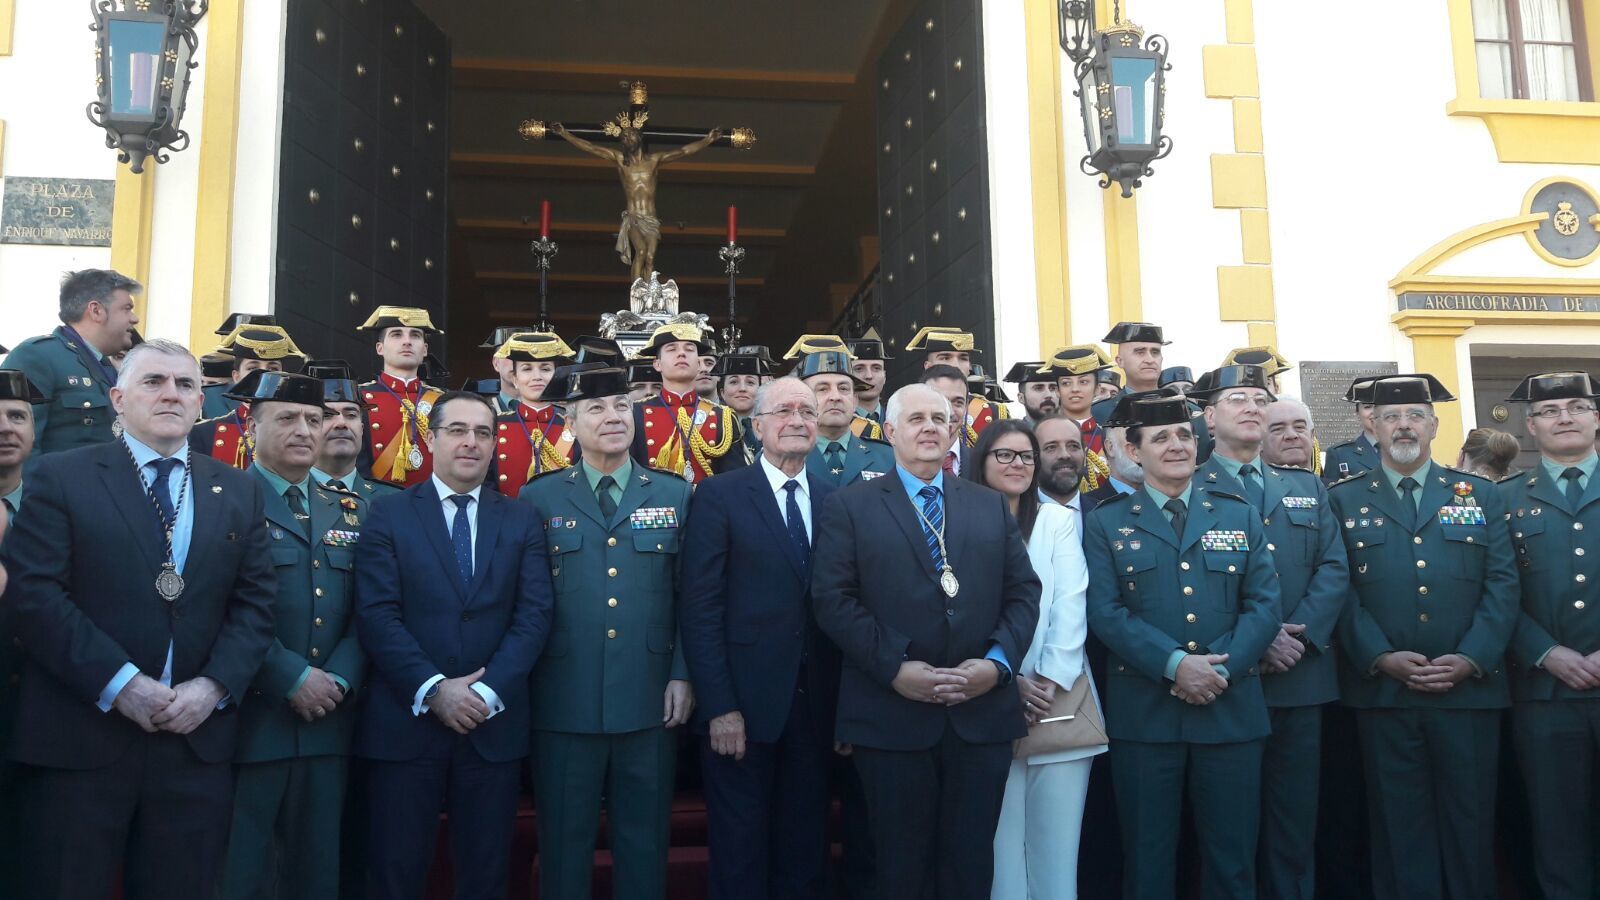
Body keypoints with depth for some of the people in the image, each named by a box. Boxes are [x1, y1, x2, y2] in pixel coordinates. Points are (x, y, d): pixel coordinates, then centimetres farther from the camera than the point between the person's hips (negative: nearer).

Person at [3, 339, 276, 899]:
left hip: (199, 739, 3)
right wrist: (120, 684, -15)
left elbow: (255, 603, 8)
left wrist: (214, 686, -8)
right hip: (80, 738, -3)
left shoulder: (238, 492, 12)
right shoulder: (61, 478, 2)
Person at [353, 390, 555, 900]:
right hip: (405, 720, -1)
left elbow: (534, 615, -1)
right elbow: (376, 615, -6)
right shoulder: (388, 515, 3)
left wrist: (489, 691, -13)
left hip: (495, 724, 2)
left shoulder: (522, 521, 8)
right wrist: (433, 690, -15)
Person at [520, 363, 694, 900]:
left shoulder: (676, 495, 7)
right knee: (564, 840, 10)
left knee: (644, 840, 11)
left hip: (650, 701, 1)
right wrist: (523, 686, 0)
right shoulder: (539, 499, 5)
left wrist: (682, 675, -2)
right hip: (564, 700, 0)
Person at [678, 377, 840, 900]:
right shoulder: (720, 496, -4)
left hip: (816, 707, 4)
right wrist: (719, 708, -14)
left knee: (806, 856, 15)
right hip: (742, 705, -3)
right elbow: (700, 608, -9)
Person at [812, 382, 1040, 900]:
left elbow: (1024, 592, 8)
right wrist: (894, 667, -15)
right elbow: (833, 599, -6)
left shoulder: (993, 506, 14)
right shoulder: (849, 507, 3)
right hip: (891, 716, -2)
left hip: (983, 713, 3)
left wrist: (998, 662, -8)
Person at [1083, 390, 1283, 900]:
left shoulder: (1240, 516, 10)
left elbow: (1265, 604, 2)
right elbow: (1105, 611, -7)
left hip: (1231, 709, 2)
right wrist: (1174, 664, -19)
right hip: (1144, 713, -2)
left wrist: (1222, 668, -14)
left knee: (1232, 855, 10)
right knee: (1148, 856, 9)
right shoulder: (1107, 523, 4)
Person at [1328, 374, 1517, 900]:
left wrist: (1471, 659, -11)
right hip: (1383, 692, -1)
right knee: (1399, 825, 7)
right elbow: (1339, 590, -1)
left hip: (1470, 689, 1)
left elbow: (1503, 583, 2)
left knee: (1470, 823, 9)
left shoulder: (1480, 496, 10)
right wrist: (1382, 658, -13)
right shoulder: (1343, 500, 6)